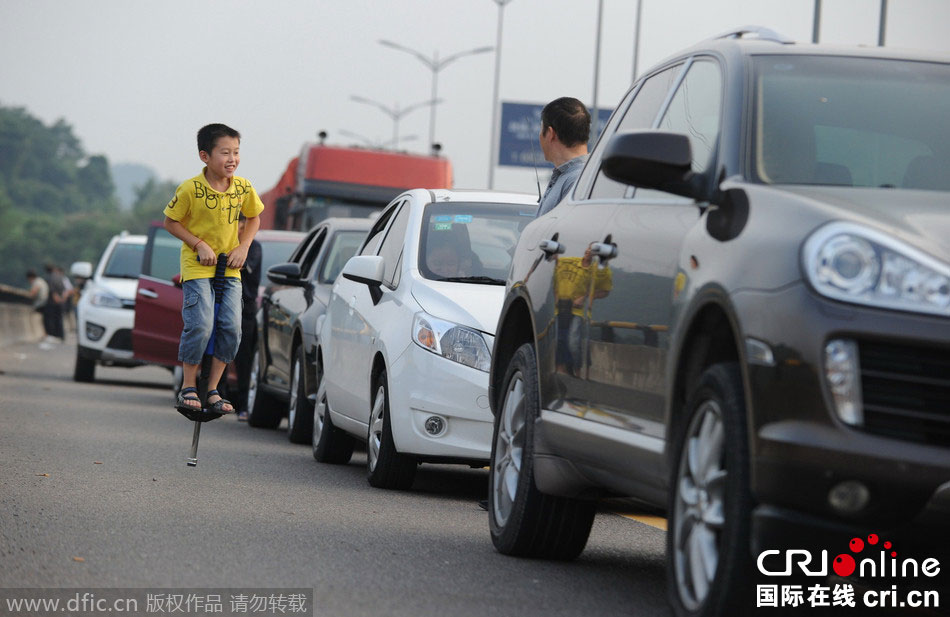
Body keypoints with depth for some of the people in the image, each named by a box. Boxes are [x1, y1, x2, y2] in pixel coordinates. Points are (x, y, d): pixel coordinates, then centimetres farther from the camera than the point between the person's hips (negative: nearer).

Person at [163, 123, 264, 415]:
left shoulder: (243, 188, -3)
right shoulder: (190, 189, -15)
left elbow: (253, 218, 14)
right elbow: (171, 222, -4)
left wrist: (243, 247, -1)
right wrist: (199, 244, -13)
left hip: (230, 269, 4)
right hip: (196, 268, -4)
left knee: (231, 327, -5)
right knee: (200, 325, -16)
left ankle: (213, 390, 7)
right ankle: (188, 387, 1)